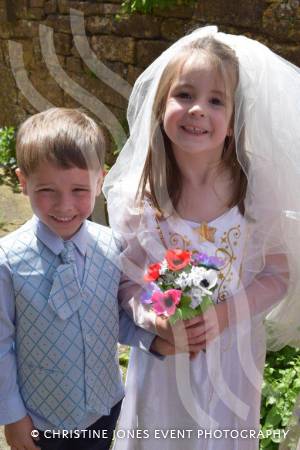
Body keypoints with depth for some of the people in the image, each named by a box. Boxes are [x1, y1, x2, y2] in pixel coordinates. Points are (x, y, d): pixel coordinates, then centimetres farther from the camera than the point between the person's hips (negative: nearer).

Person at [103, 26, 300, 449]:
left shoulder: (256, 188, -15)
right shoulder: (139, 197, -15)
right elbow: (126, 280, -6)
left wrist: (225, 313, -22)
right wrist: (154, 318, -25)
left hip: (232, 355, 0)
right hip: (161, 358, 0)